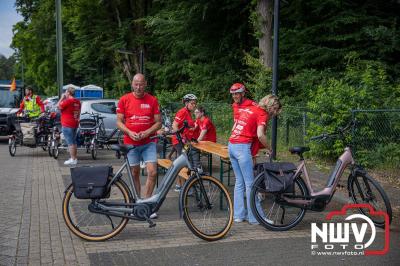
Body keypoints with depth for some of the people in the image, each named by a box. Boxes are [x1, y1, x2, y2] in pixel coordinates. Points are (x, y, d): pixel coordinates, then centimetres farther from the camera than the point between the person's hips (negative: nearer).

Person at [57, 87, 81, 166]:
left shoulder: (67, 101, -16)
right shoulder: (78, 102, 10)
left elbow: (58, 106, -9)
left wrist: (62, 98, -2)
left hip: (67, 125, -9)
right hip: (75, 124, 9)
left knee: (70, 142, -6)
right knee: (73, 142, 16)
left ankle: (72, 159, -5)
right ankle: (74, 158, 21)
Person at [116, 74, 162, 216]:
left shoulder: (152, 100, 0)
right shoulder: (124, 100, 0)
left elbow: (158, 122, 2)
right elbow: (119, 121, 2)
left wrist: (147, 132, -14)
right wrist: (130, 133, -15)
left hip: (149, 142, 0)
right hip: (131, 143, 0)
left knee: (152, 172, -9)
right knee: (135, 173, 7)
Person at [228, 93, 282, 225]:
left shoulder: (247, 108, 19)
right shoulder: (262, 114, -5)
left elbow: (234, 128, 21)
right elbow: (260, 135, -19)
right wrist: (269, 149, -4)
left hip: (231, 145, 8)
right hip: (243, 147, -8)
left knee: (239, 182, 15)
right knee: (250, 183, -1)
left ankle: (238, 215, 18)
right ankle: (254, 217, 5)